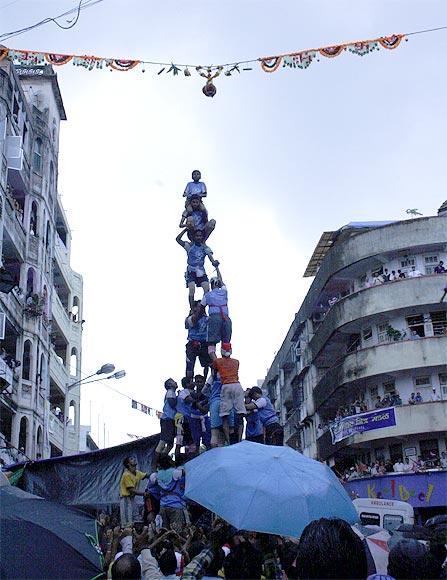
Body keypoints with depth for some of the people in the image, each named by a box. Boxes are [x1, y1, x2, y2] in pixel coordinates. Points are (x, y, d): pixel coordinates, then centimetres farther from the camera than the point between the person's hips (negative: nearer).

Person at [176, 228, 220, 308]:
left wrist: (214, 262, -32)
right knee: (192, 289, -19)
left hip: (201, 272, 3)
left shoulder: (205, 247, 4)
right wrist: (185, 229, -17)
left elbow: (210, 256, -10)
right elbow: (178, 239, -13)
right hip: (191, 271, -3)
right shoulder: (189, 246, -3)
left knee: (207, 290, -13)